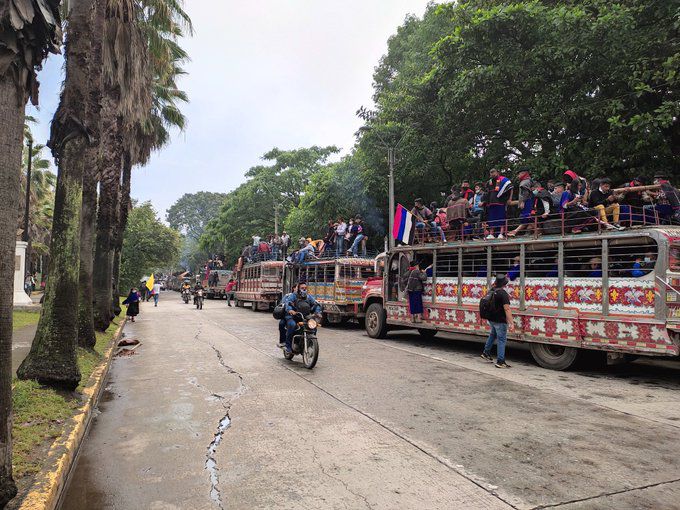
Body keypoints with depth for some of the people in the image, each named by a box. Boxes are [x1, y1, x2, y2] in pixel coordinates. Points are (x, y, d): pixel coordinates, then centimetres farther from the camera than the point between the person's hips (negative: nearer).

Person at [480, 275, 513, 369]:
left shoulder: (491, 291, 1)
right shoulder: (503, 294, -21)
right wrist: (511, 323, -27)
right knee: (501, 340, 0)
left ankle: (486, 352, 36)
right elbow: (507, 309, -26)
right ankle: (500, 361, 3)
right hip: (500, 321, -8)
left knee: (493, 335, 29)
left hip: (491, 319, 8)